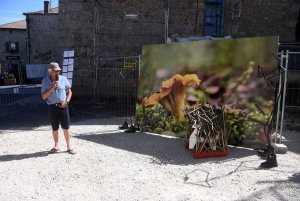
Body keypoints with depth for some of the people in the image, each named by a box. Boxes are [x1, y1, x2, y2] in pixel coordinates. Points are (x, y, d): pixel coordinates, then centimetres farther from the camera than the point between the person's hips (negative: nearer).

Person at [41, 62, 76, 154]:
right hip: (52, 107, 0)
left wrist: (66, 101, -8)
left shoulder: (63, 79, 0)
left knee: (66, 127, 1)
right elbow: (44, 96, -5)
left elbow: (69, 91, 7)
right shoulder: (45, 81, -1)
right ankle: (56, 146, 28)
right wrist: (52, 87, -16)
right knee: (54, 128, 11)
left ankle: (68, 147, 11)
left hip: (63, 106, 0)